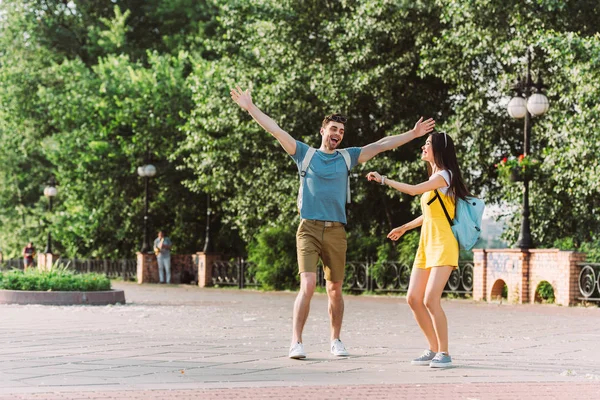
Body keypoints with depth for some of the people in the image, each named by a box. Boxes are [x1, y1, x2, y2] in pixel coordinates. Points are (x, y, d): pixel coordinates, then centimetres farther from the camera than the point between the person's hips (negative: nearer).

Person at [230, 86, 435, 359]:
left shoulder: (347, 157, 13)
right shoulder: (305, 153, 7)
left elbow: (381, 145, 15)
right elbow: (276, 131, 1)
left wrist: (413, 134, 15)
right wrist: (250, 108, -6)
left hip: (336, 231, 3)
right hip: (309, 229, -3)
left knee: (335, 290, 8)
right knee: (308, 285, -16)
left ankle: (335, 341, 22)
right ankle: (296, 342, -14)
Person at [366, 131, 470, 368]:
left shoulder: (444, 175, -10)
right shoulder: (434, 178, 18)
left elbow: (413, 190, -21)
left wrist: (383, 180, -13)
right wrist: (405, 228, 34)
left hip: (443, 245, -9)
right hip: (426, 244, 9)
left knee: (431, 299, -17)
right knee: (414, 298, 4)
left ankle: (444, 353, -8)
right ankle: (434, 349, 12)